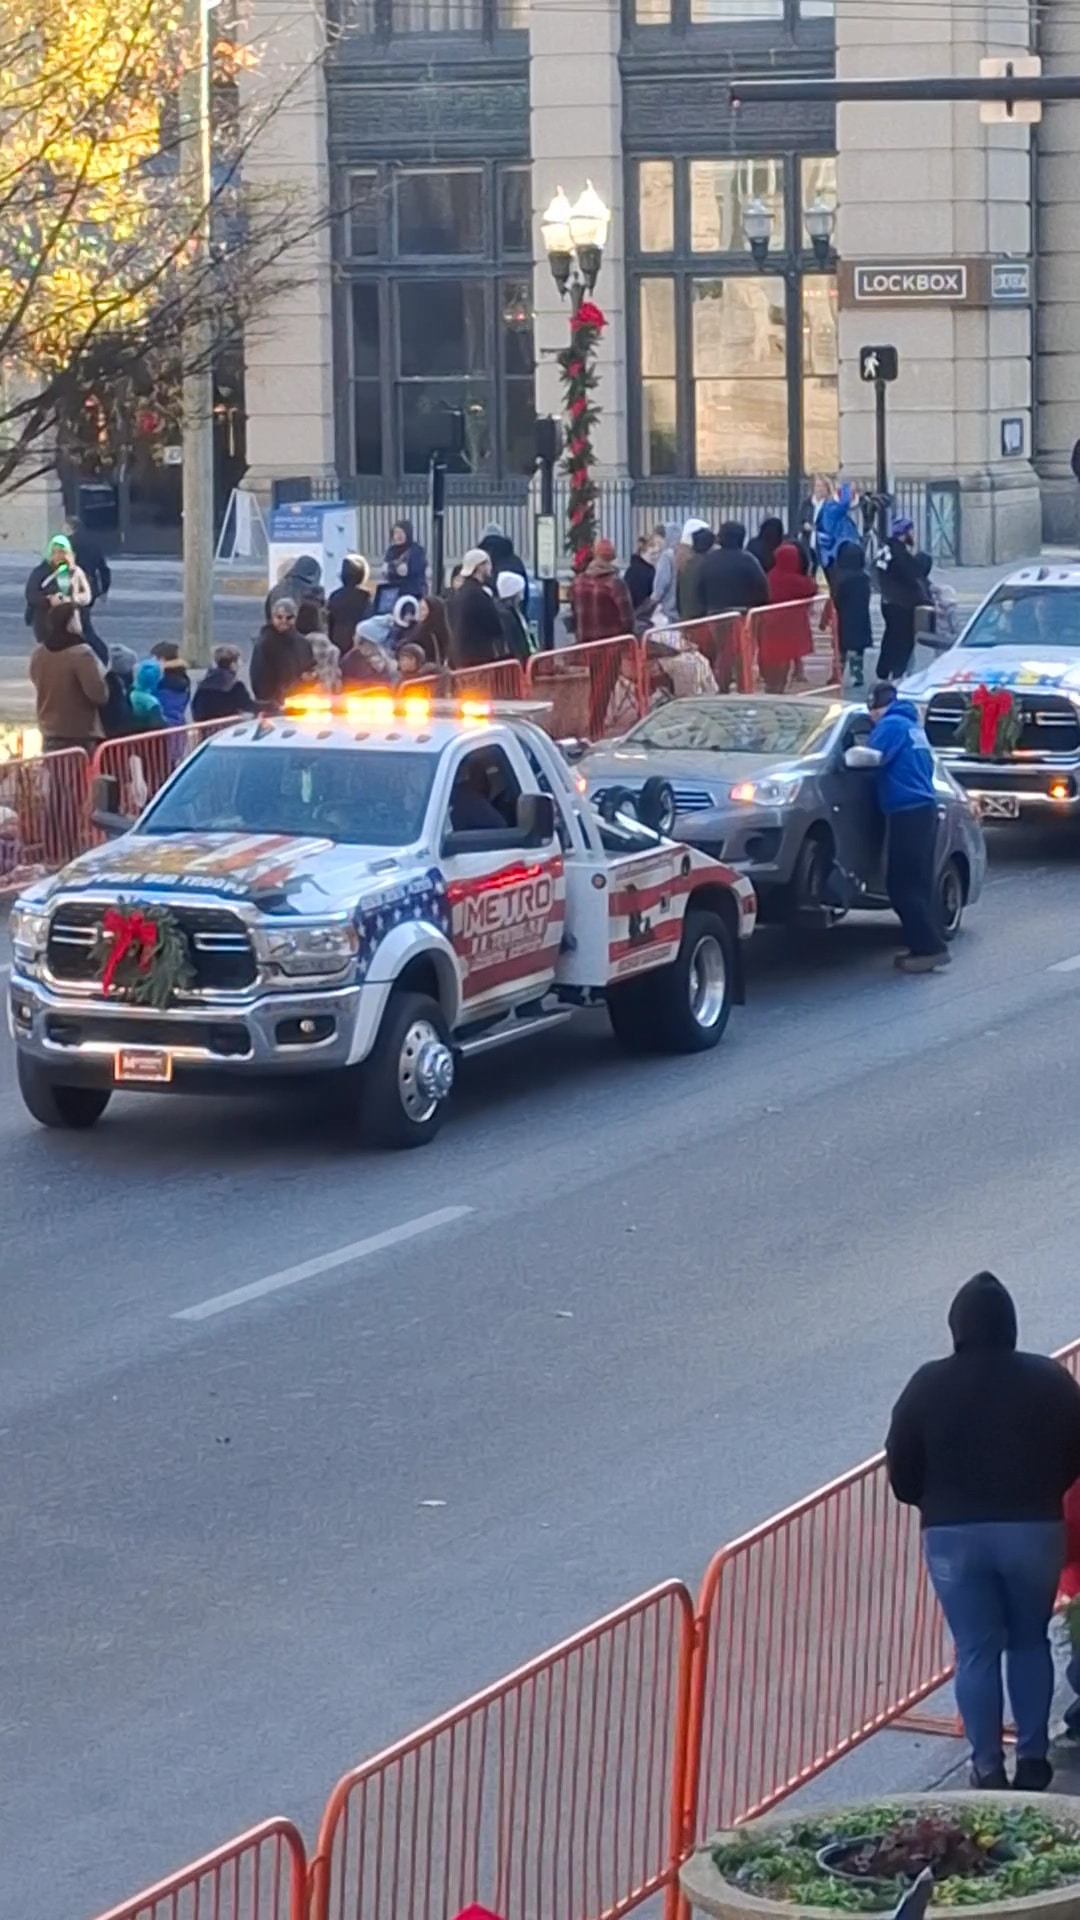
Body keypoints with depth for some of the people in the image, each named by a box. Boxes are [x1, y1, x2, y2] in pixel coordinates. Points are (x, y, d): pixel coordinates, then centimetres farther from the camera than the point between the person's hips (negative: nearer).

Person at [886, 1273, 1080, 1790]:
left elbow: (902, 1472, -2)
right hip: (1034, 1530, 1)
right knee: (1030, 1642, 17)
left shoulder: (929, 1386, -5)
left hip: (954, 1534, -1)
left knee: (976, 1650, 7)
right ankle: (1033, 1759, 15)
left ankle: (987, 1767, 7)